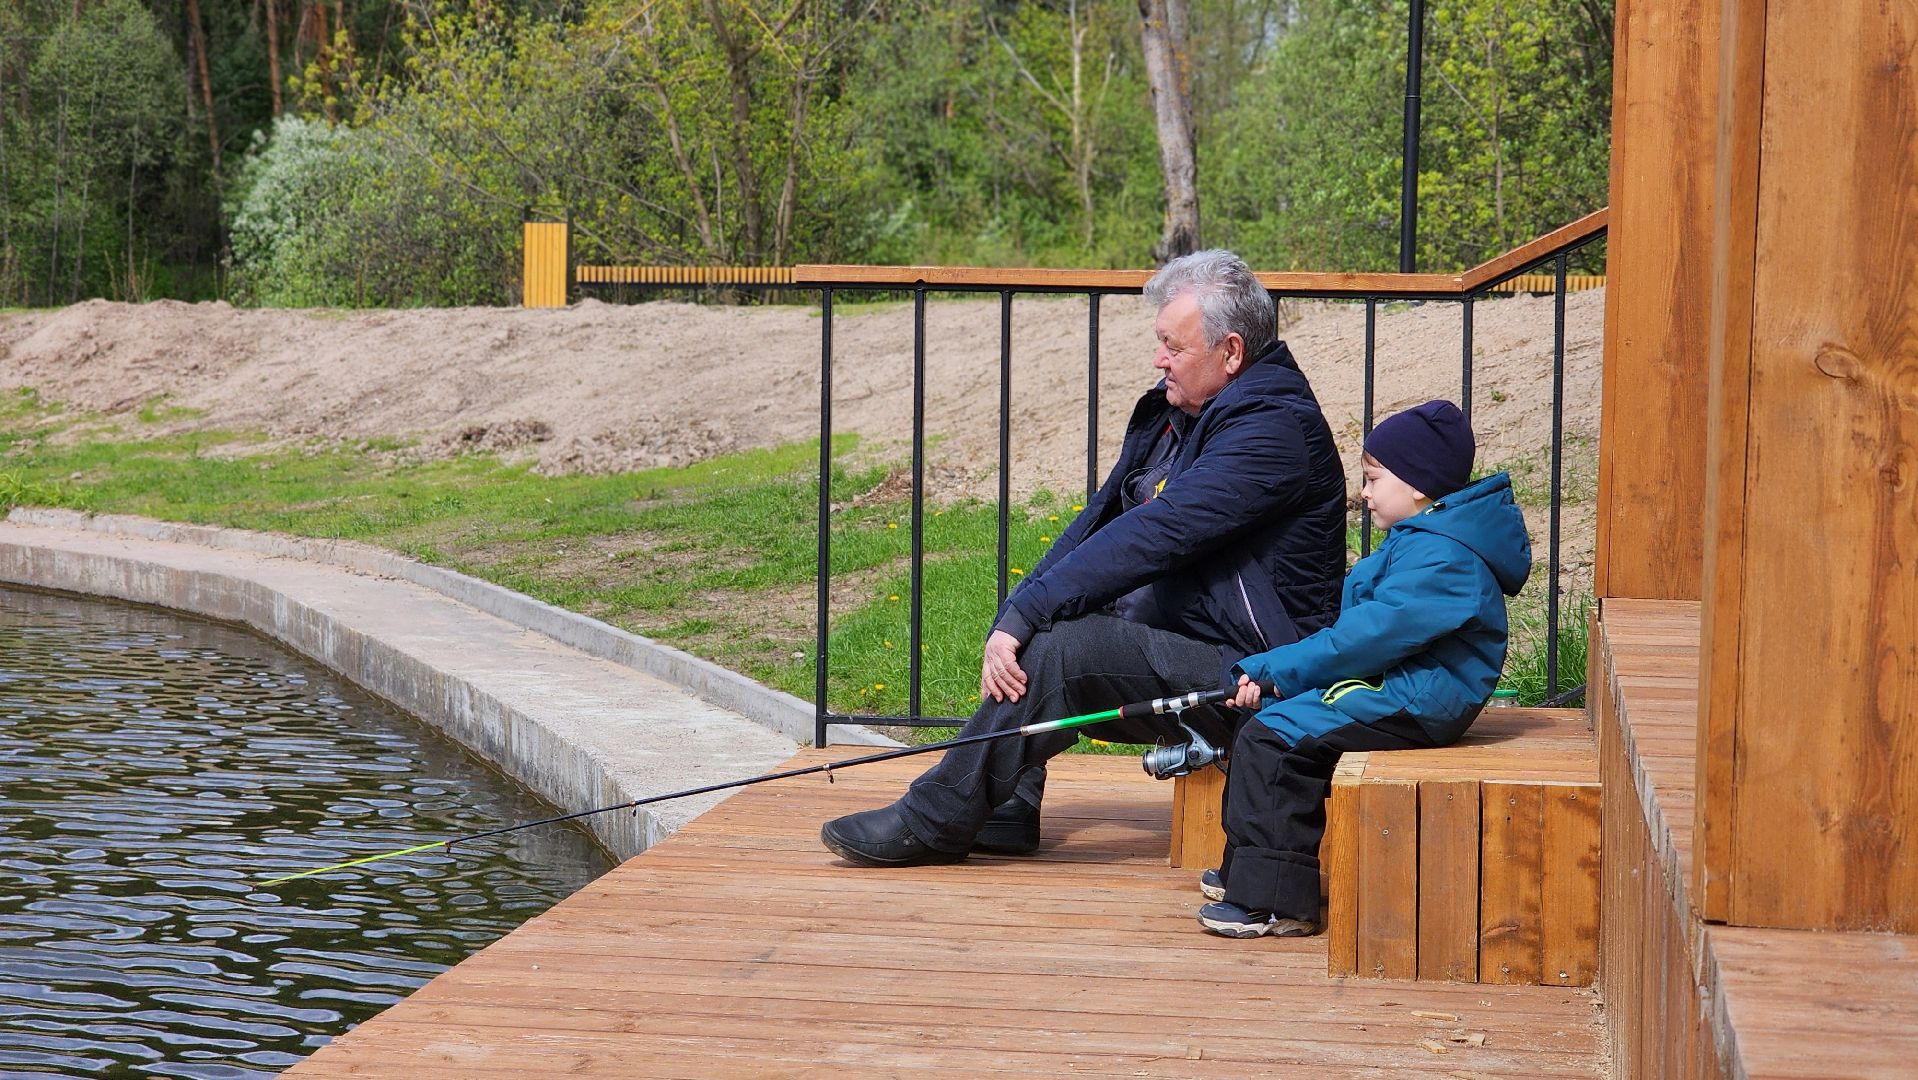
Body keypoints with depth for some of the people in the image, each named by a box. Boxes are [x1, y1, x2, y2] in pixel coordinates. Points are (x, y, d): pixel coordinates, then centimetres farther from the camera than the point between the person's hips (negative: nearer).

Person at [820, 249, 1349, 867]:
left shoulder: (1273, 428, -19)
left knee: (1058, 649, -25)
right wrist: (1017, 614, -3)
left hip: (1244, 672, -10)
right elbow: (1104, 518, 11)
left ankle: (933, 825, -15)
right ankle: (1008, 809, 2)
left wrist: (1025, 617, -28)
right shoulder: (1175, 409, 12)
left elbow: (1151, 537, -27)